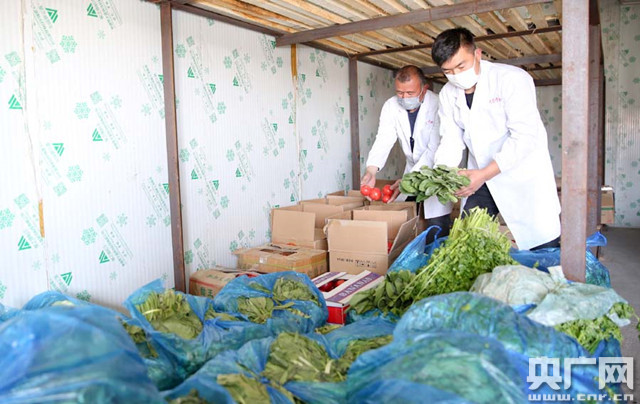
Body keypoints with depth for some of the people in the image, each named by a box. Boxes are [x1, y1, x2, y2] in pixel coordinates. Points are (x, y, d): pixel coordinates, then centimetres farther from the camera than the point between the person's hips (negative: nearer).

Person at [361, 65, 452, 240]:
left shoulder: (437, 105, -22)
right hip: (412, 167, 5)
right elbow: (384, 140, -16)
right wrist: (371, 171, -34)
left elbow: (435, 149, -25)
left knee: (437, 226, -9)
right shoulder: (391, 106, -7)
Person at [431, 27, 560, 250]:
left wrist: (484, 174, -30)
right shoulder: (448, 94, 2)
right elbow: (451, 141, 2)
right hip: (481, 176, 5)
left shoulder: (512, 79, -16)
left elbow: (524, 137, -23)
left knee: (545, 247, -5)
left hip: (524, 174, -5)